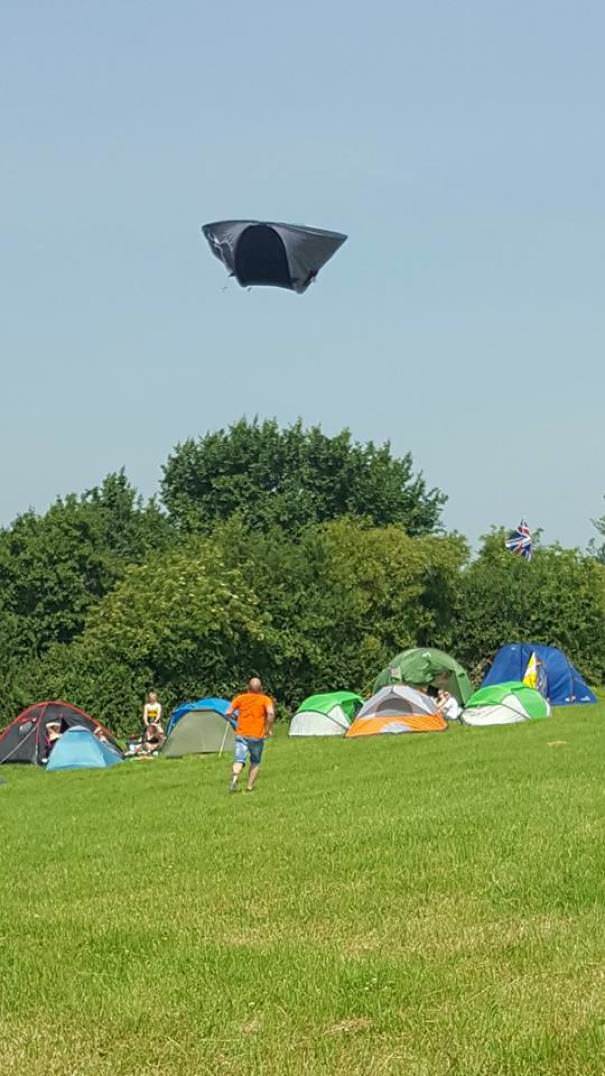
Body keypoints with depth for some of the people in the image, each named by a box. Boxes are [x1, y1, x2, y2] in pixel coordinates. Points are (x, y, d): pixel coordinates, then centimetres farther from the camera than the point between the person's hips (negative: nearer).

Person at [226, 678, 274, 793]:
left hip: (241, 735, 1)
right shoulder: (265, 699, -2)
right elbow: (271, 713, -20)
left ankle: (235, 777, -36)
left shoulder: (240, 698, 4)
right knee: (255, 762, 18)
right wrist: (269, 729, -7)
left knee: (239, 760, -7)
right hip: (257, 736, -1)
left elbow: (228, 713, 0)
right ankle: (250, 786, 14)